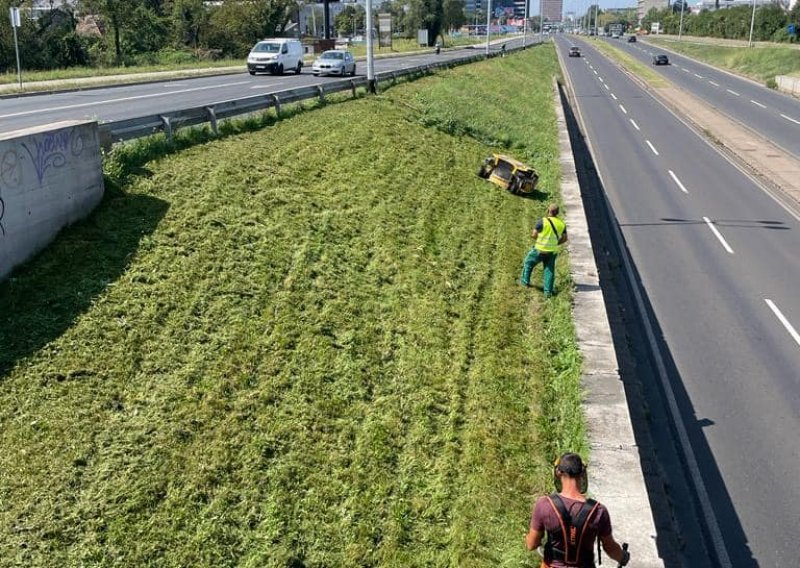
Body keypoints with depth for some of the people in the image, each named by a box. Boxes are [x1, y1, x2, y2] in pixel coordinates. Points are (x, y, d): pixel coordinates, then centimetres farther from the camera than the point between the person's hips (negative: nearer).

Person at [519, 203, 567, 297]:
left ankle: (525, 281, 32)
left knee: (528, 263, 21)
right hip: (553, 251, 4)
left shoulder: (542, 221, -18)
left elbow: (534, 235, -12)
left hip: (540, 250, -4)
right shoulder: (562, 224, -2)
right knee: (549, 270, 12)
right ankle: (548, 291, 11)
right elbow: (564, 239, 6)